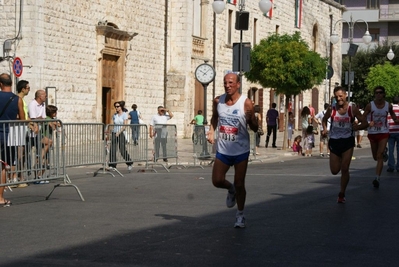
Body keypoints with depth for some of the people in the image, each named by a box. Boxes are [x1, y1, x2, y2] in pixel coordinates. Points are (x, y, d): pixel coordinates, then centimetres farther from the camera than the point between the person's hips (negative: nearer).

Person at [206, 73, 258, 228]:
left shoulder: (246, 103, -13)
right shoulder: (218, 101, -1)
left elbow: (255, 128, -9)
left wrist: (251, 119, -30)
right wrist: (211, 131, 2)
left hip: (241, 151, -3)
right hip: (222, 150, 4)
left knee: (239, 184, 1)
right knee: (217, 181, 1)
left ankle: (240, 215, 19)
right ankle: (231, 190, 35)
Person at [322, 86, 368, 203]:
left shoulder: (352, 108, -8)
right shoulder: (331, 108, -4)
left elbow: (365, 123, -3)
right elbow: (324, 119, 15)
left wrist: (357, 127, -19)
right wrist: (325, 128, -2)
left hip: (348, 141, -2)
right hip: (334, 141, 2)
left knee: (344, 169, -6)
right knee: (334, 171, 5)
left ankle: (342, 194, 9)